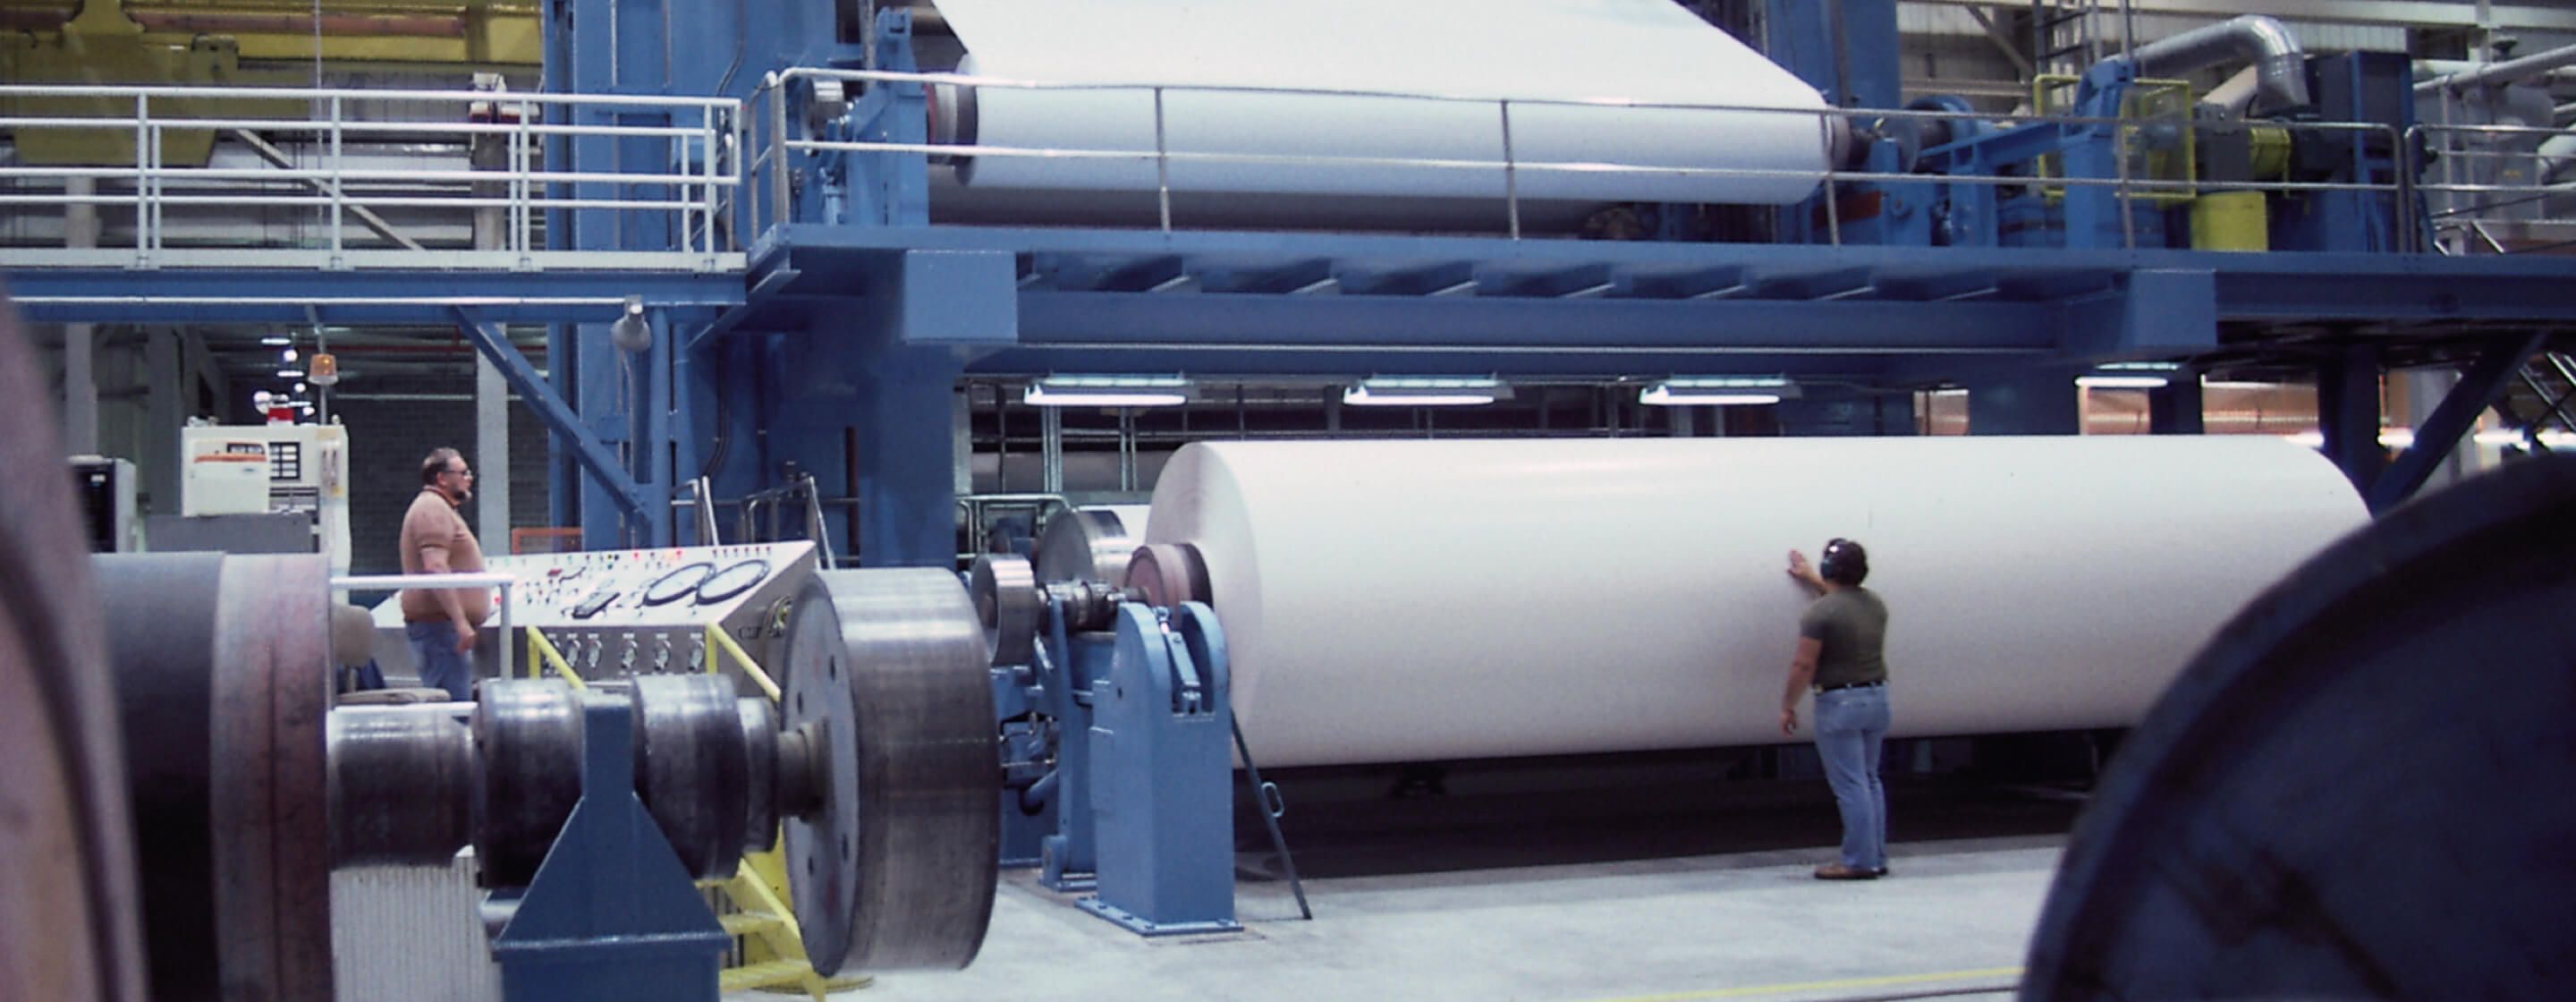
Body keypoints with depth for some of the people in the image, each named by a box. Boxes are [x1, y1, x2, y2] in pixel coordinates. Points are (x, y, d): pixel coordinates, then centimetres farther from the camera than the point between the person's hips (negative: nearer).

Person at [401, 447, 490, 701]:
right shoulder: (433, 508, -11)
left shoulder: (440, 508, 23)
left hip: (443, 623, 11)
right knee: (453, 702, -16)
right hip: (440, 623, -11)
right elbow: (435, 568, -23)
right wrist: (460, 620, -26)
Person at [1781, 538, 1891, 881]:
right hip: (1877, 698, 7)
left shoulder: (1819, 612, -16)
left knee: (1850, 785, -3)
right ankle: (1876, 856, 21)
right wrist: (1812, 579, 40)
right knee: (1870, 781, 17)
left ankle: (1859, 861, -1)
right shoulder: (1875, 604, 7)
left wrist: (1787, 705, -6)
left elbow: (1803, 665, -17)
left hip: (1840, 703, -7)